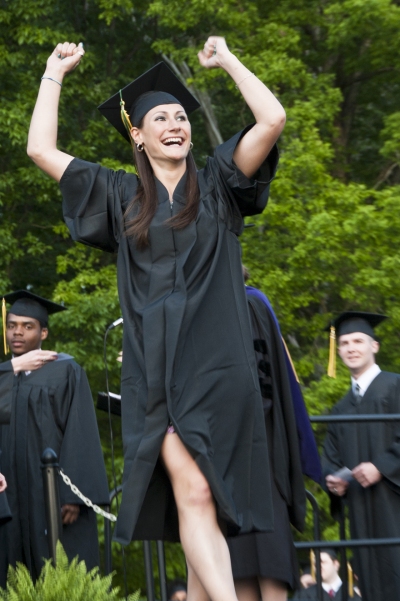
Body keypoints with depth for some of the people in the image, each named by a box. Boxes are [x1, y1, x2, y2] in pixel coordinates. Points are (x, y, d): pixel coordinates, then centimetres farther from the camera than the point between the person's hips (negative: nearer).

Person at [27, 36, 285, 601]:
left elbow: (272, 119, 1)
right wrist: (55, 73, 22)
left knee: (199, 498, -4)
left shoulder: (215, 184, 13)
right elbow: (41, 149, 16)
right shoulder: (121, 195, 16)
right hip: (154, 371, 0)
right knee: (192, 495, -15)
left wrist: (227, 60, 10)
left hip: (216, 367, 0)